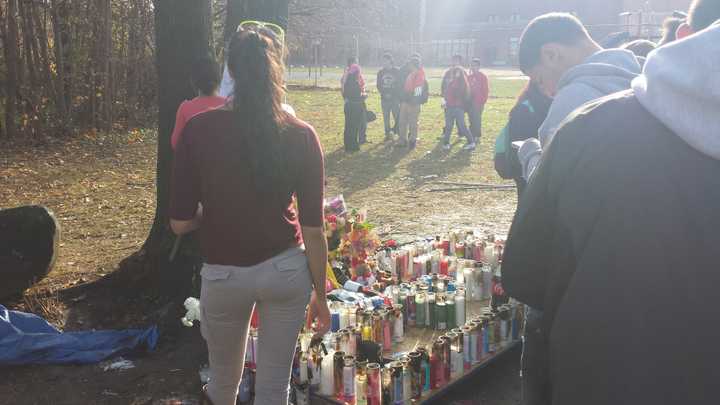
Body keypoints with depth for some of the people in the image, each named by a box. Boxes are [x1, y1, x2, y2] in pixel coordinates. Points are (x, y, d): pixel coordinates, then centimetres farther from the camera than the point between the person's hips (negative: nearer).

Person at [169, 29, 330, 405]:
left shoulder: (198, 129, -11)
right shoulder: (301, 135, -9)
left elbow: (180, 222, -8)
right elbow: (313, 229, -7)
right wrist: (319, 293, 5)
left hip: (224, 274, 0)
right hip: (287, 270, 0)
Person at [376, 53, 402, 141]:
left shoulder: (397, 71, -1)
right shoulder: (381, 72, 8)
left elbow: (400, 85, -1)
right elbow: (379, 86, 10)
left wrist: (392, 94, -11)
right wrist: (384, 93, -7)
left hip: (395, 98, -3)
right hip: (384, 99, 3)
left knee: (397, 116, -7)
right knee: (386, 117, 5)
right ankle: (388, 134, 14)